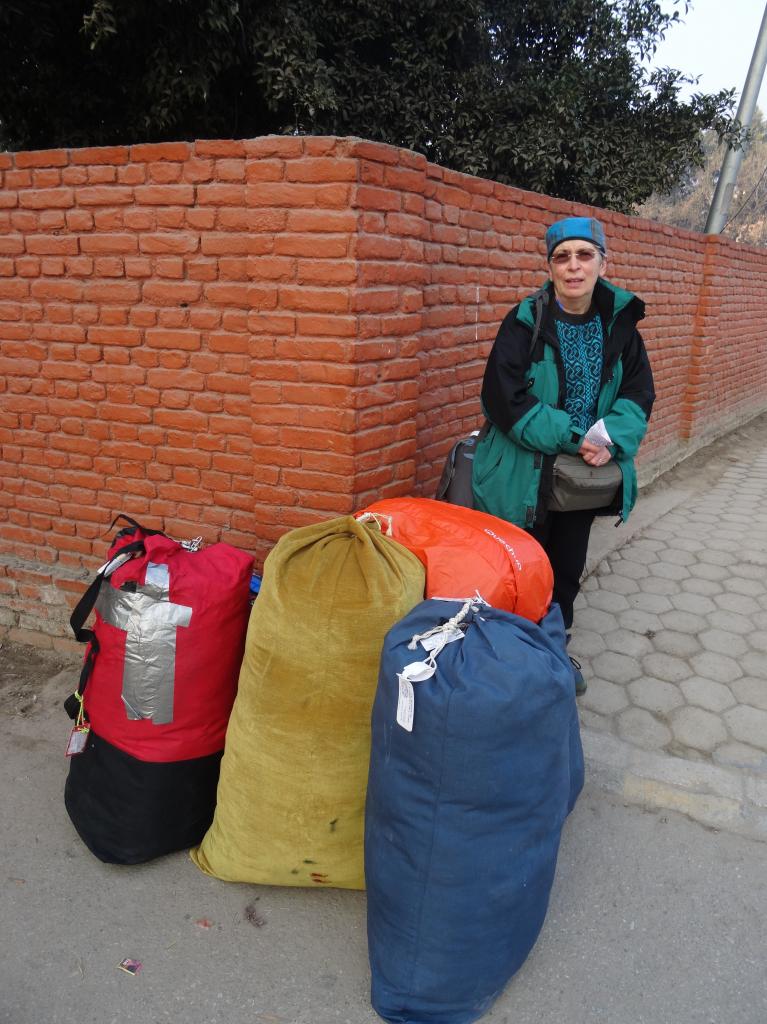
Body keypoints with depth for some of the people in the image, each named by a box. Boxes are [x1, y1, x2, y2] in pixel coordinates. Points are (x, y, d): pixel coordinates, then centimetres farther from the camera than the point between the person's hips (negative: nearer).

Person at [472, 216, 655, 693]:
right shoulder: (526, 322, -13)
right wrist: (571, 436, -23)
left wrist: (612, 438, -18)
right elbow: (505, 399, -19)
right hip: (526, 475, -4)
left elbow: (639, 393, 2)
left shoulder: (620, 323, 1)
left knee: (568, 571, 19)